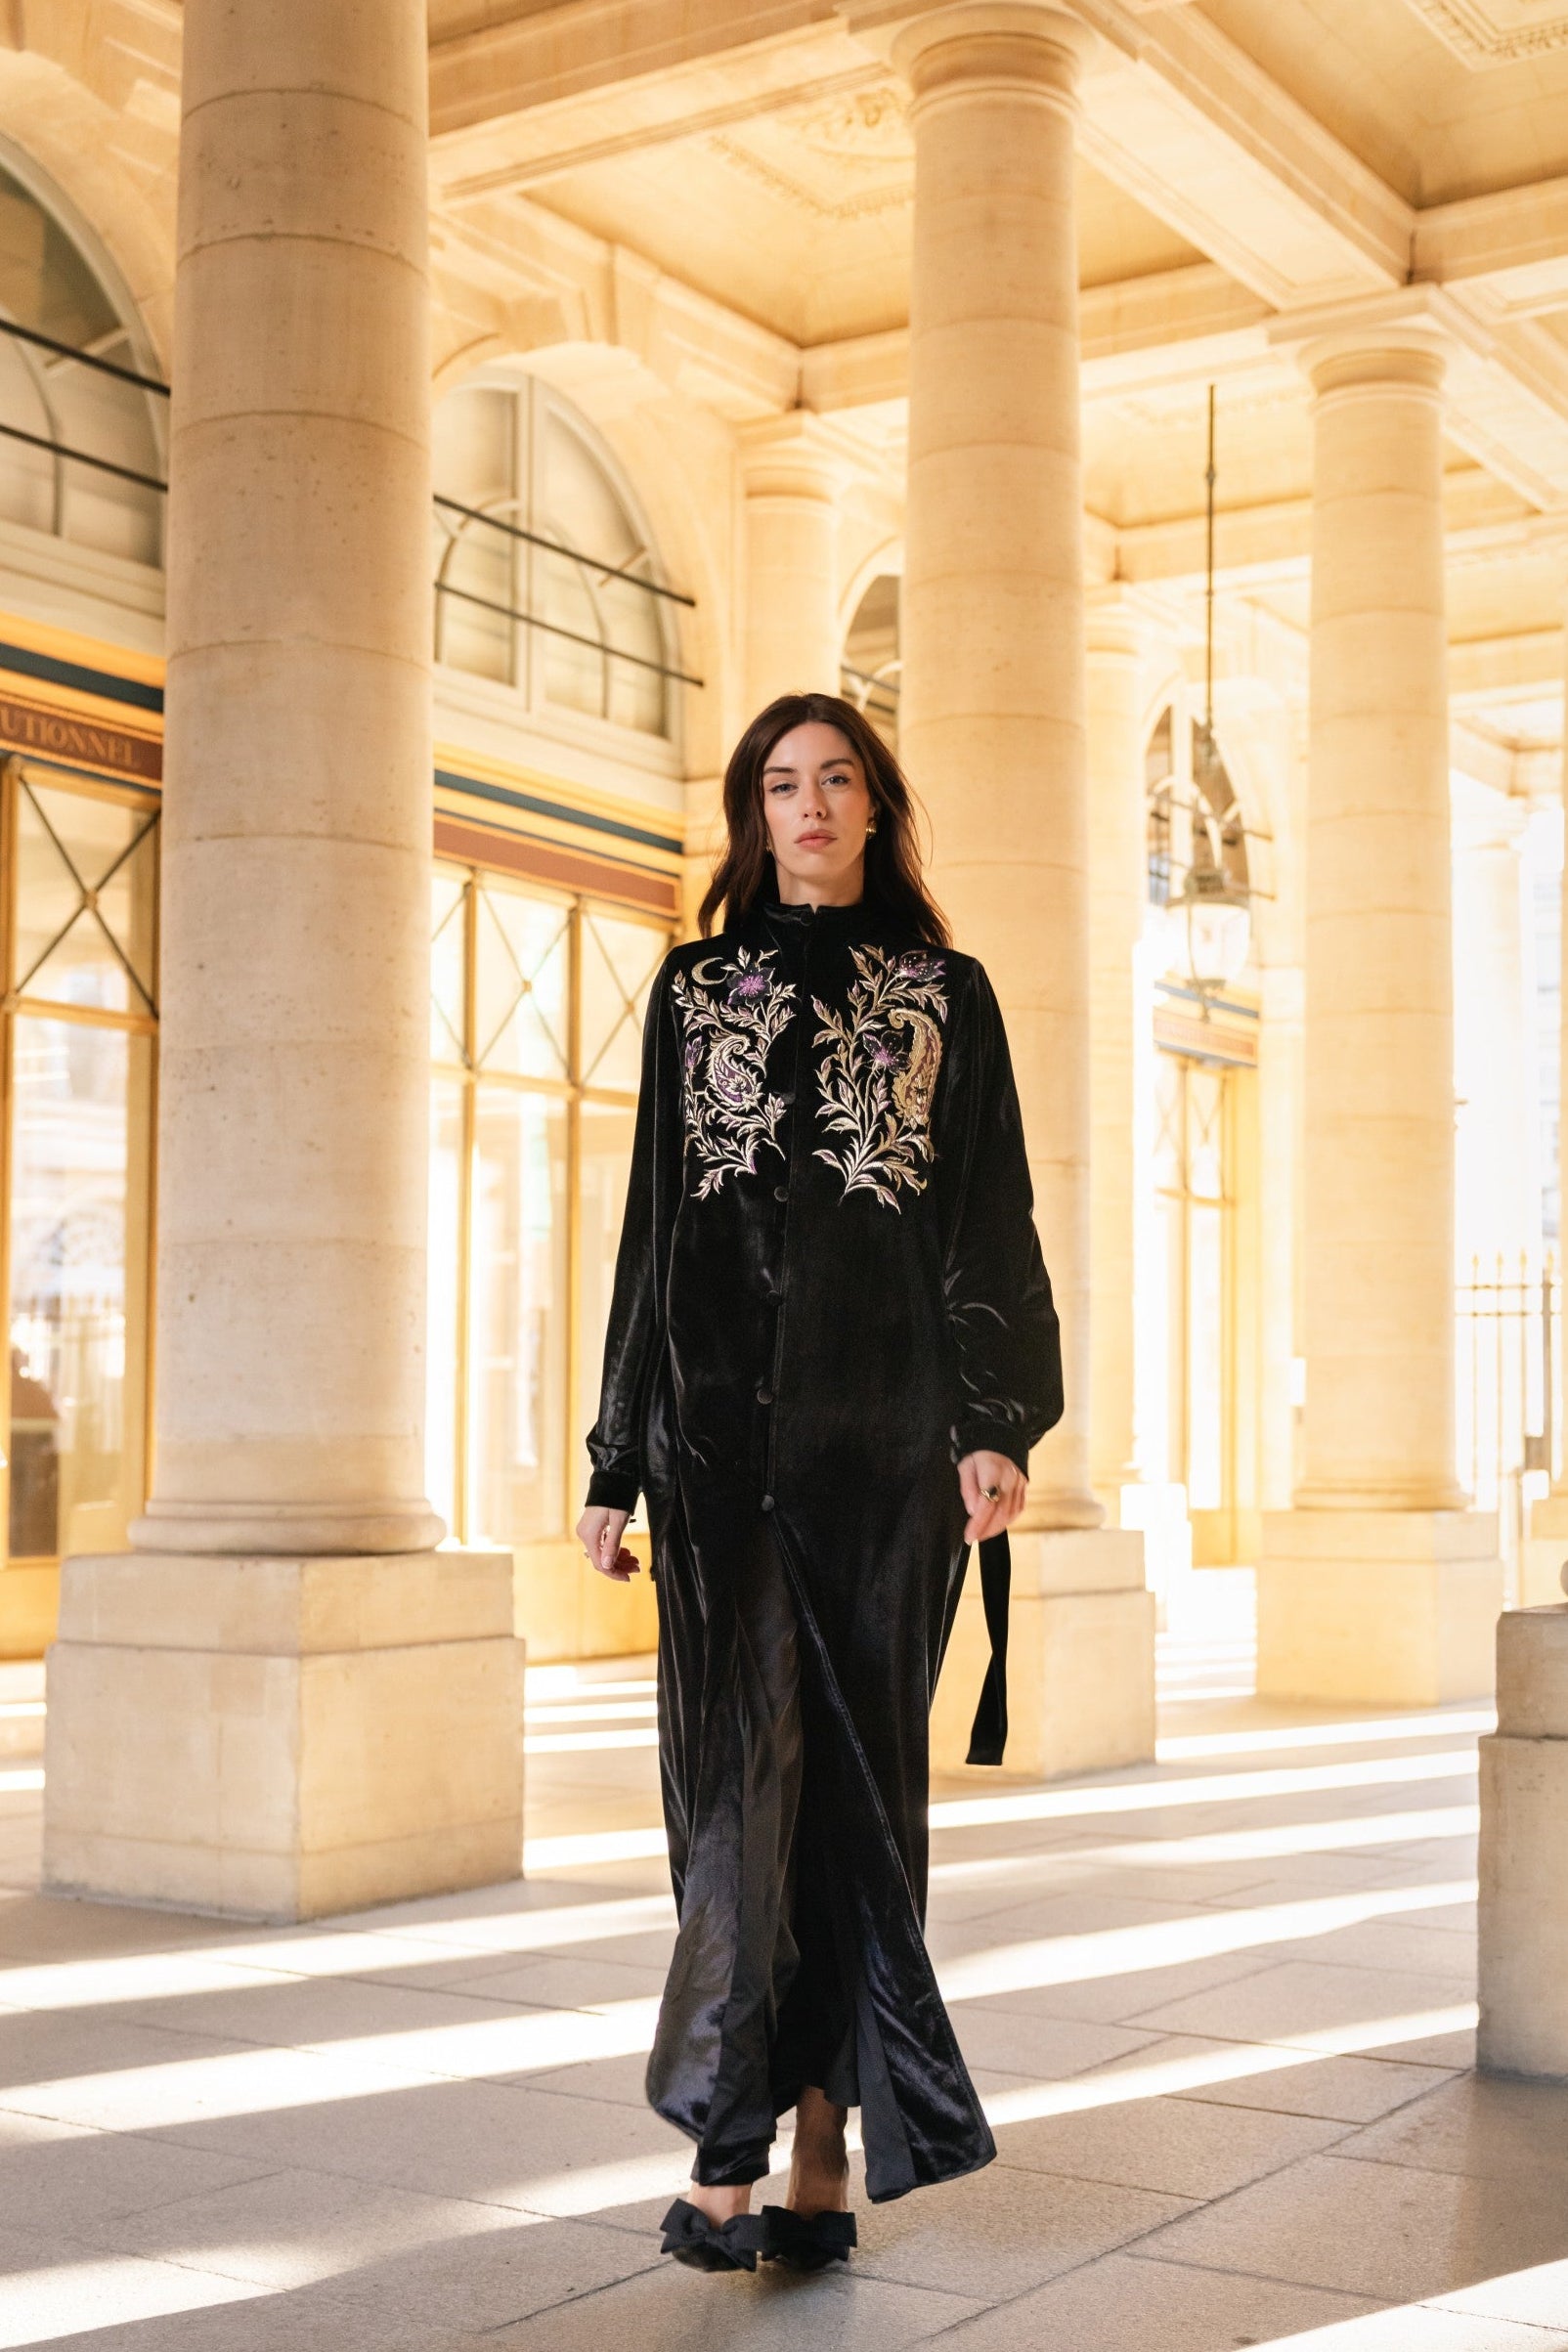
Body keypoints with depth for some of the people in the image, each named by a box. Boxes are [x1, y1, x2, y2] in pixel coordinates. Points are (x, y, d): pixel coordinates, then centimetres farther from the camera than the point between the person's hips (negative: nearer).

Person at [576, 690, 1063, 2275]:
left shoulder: (947, 996, 10)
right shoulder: (694, 987, 12)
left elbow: (992, 1222, 4)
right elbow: (654, 1223, 11)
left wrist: (997, 1423, -10)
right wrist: (616, 1461, 6)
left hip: (887, 1416, 0)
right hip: (725, 1414, 0)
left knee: (861, 1761, 1)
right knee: (744, 1753, -9)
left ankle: (827, 2138, 10)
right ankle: (727, 2145, -6)